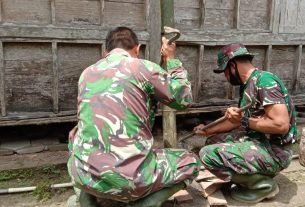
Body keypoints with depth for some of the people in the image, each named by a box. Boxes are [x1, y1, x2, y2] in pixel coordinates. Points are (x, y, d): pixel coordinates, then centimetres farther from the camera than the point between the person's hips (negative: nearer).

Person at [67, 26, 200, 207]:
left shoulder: (87, 73, 11)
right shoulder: (144, 68, -4)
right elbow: (184, 99, 8)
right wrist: (172, 59, 19)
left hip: (83, 174, 5)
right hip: (128, 178, -4)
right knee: (190, 162, 19)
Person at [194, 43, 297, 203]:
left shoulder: (264, 80, -19)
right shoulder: (247, 85, 10)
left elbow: (281, 124, -27)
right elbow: (237, 121, 20)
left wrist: (244, 121, -18)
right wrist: (208, 130, 20)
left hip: (274, 151, -10)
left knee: (208, 154, -19)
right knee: (213, 141, 16)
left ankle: (262, 184, -4)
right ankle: (254, 177, 9)